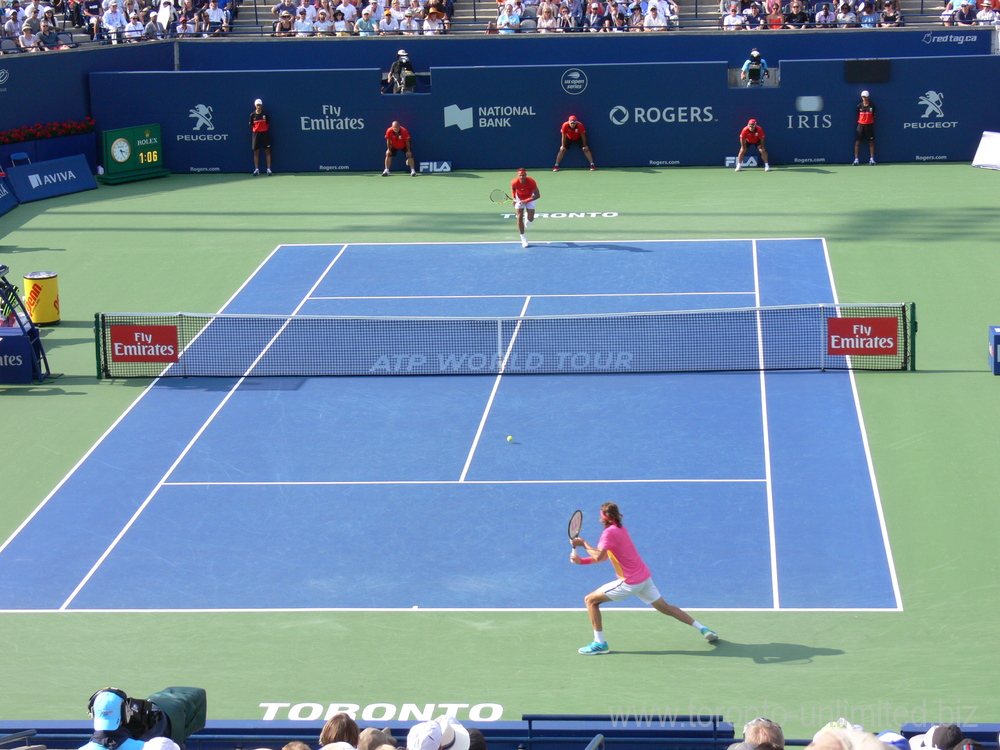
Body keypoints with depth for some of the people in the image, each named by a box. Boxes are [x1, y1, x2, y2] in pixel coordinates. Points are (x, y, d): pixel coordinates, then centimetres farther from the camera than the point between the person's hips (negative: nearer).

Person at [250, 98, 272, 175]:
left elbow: (268, 124, 5)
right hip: (256, 133, 1)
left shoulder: (265, 114, 0)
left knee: (267, 151, -1)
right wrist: (255, 131, 0)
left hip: (264, 133, -1)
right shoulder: (252, 115, 2)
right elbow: (252, 125, 9)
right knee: (256, 152, 3)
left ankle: (269, 169, 1)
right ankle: (256, 169, 8)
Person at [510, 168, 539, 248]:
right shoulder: (514, 182, -28)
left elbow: (538, 195, -28)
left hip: (529, 198, 0)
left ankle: (528, 219, 40)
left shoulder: (531, 182, -33)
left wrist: (526, 201, -33)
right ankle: (523, 239, -2)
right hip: (519, 199, 0)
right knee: (519, 218, -11)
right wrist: (514, 198, -8)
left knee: (530, 219, -3)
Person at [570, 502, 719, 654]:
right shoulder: (622, 529, 14)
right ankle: (703, 629, 20)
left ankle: (600, 643, -2)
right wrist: (581, 561, 7)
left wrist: (583, 543, -13)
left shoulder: (609, 532, -15)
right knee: (665, 607, 20)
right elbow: (603, 556, 17)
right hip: (644, 577, 9)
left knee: (591, 600, -1)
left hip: (630, 582, -9)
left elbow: (598, 556, -28)